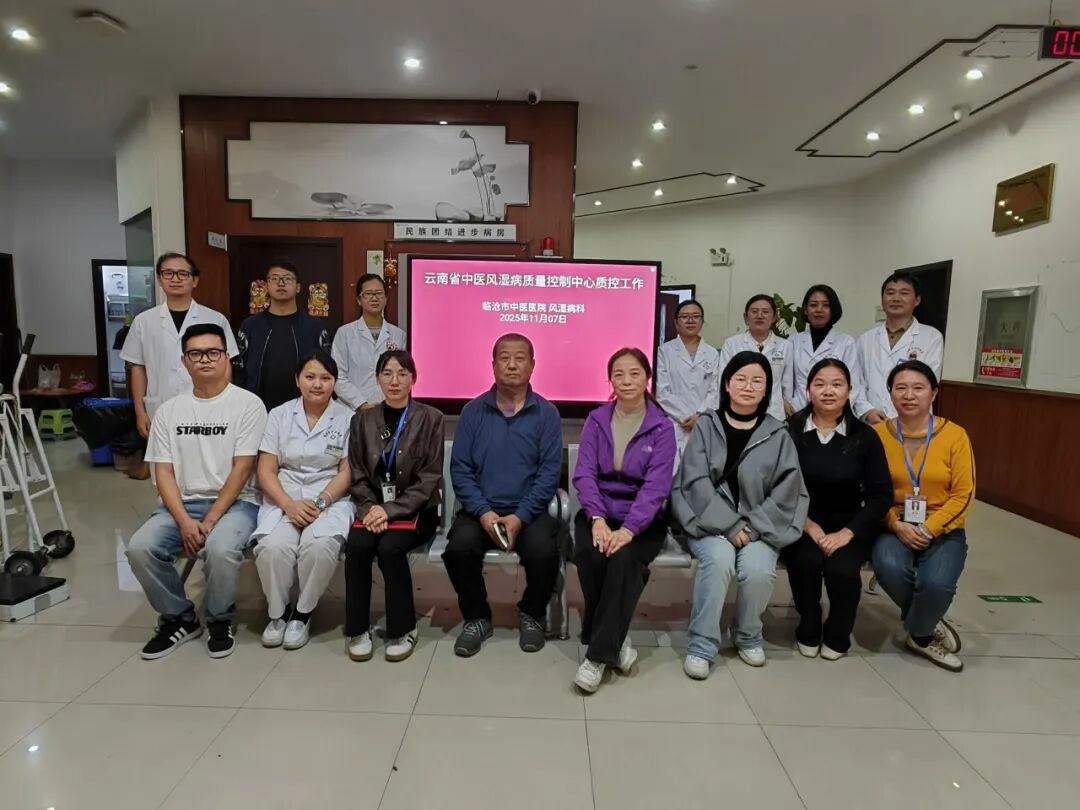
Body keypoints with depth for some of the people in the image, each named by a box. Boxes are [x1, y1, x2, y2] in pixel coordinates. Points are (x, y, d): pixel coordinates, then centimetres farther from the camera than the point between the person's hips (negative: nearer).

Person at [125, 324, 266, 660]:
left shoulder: (248, 404, -5)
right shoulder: (169, 410, 8)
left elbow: (242, 469, -10)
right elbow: (163, 471, 3)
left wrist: (210, 521, -16)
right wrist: (184, 521, -12)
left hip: (234, 502, -4)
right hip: (182, 503, 5)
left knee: (220, 548, -32)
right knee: (140, 548, -20)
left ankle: (220, 620, -2)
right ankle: (179, 618, 5)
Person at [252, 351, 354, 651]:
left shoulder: (347, 418, 3)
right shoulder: (279, 415, 8)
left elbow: (347, 472, -1)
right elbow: (266, 471, 2)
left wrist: (320, 502, -16)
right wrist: (290, 505, -14)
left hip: (330, 499, -1)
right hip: (284, 499, 2)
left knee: (320, 546, -33)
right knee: (272, 547, -29)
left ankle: (302, 613, -6)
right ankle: (277, 612, -1)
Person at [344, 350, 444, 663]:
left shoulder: (430, 418, -2)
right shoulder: (363, 420, 9)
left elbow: (430, 478, -7)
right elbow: (358, 476, 7)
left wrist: (391, 509, -16)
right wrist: (370, 509, -11)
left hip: (416, 510, -3)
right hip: (375, 508, 3)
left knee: (390, 548, -29)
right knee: (356, 545, -26)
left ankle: (403, 628, -7)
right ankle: (358, 628, -7)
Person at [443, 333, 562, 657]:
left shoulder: (547, 413, 1)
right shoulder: (473, 411, 5)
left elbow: (550, 472, -5)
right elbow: (460, 469, 0)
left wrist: (520, 516, -16)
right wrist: (483, 512, -14)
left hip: (529, 511, -1)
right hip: (482, 510, 1)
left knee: (543, 550, -28)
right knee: (459, 546, -27)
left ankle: (531, 614, 6)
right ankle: (476, 618, 4)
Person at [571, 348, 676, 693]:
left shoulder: (662, 427, -1)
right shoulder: (596, 420, 5)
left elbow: (656, 486, -12)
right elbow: (584, 474, -5)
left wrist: (629, 528, -26)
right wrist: (597, 519, -22)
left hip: (643, 519, -1)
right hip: (599, 513, 2)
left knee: (623, 558, -31)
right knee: (590, 555, -29)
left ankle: (599, 654, -19)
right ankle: (616, 639, -8)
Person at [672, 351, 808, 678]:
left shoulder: (778, 435, 4)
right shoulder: (706, 426, 1)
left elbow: (786, 492, -2)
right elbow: (696, 483, -8)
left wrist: (752, 528, -14)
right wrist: (730, 526, -16)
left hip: (760, 526, 1)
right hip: (709, 522, -1)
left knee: (758, 569, -27)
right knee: (718, 558, -30)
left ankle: (748, 637, 5)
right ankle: (701, 646, -13)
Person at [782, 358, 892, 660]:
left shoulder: (864, 436, -1)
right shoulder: (789, 430, -5)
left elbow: (882, 495, -2)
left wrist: (847, 532, -14)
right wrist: (807, 524, -16)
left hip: (849, 525, 1)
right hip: (800, 523, -1)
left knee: (841, 568, -26)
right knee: (807, 561, -29)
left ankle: (838, 636, 8)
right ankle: (808, 631, 4)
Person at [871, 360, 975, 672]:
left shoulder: (955, 435, -3)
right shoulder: (878, 434, -2)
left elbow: (963, 495, -5)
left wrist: (929, 529, -15)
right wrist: (897, 525, -16)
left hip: (943, 530, 0)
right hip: (893, 526, 0)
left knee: (936, 583, -28)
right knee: (890, 569, -30)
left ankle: (919, 632, 9)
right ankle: (926, 630, 4)